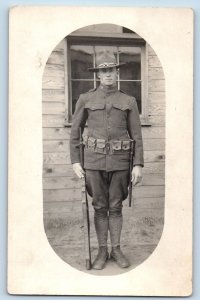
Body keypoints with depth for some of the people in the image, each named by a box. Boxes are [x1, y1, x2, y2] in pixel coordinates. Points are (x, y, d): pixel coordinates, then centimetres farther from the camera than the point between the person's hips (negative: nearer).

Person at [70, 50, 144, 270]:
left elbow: (136, 135, 4)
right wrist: (75, 161, -1)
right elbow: (75, 131, 6)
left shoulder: (129, 101, 5)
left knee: (116, 206, 8)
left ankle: (116, 250, 21)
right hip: (94, 160, 0)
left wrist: (138, 165, -3)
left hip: (120, 161, 1)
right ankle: (102, 251, 18)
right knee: (100, 206, 6)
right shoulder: (85, 99, 3)